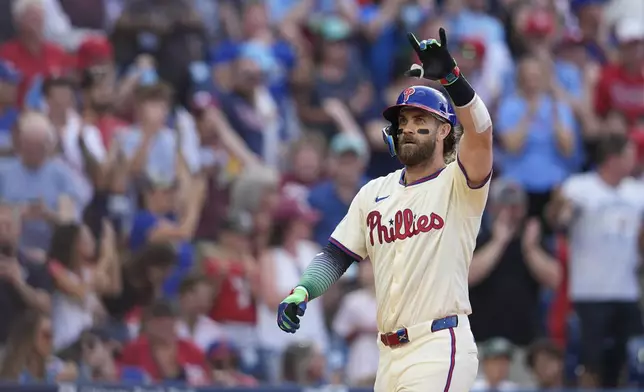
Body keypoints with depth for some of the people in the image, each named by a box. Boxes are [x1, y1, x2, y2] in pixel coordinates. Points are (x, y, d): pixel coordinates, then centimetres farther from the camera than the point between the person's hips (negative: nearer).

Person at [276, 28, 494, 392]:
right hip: (390, 355, 7)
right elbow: (337, 255, 13)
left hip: (440, 350, -7)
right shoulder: (374, 193, 16)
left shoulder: (457, 185, -3)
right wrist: (302, 291, -6)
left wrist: (451, 78, -36)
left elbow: (480, 133, -21)